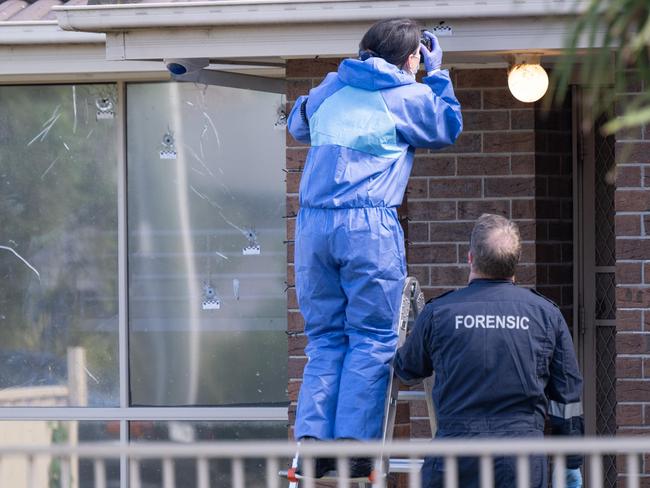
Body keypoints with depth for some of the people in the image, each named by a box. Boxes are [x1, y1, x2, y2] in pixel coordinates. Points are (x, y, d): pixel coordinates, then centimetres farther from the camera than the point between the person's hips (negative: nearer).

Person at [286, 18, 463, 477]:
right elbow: (449, 128, 20)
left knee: (324, 338, 10)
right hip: (371, 225, -5)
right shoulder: (410, 96, 2)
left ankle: (313, 439, -2)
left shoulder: (330, 88, 15)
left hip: (313, 224, 5)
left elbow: (298, 125, 35)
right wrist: (438, 74, 29)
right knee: (372, 339, 0)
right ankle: (353, 444, -8)